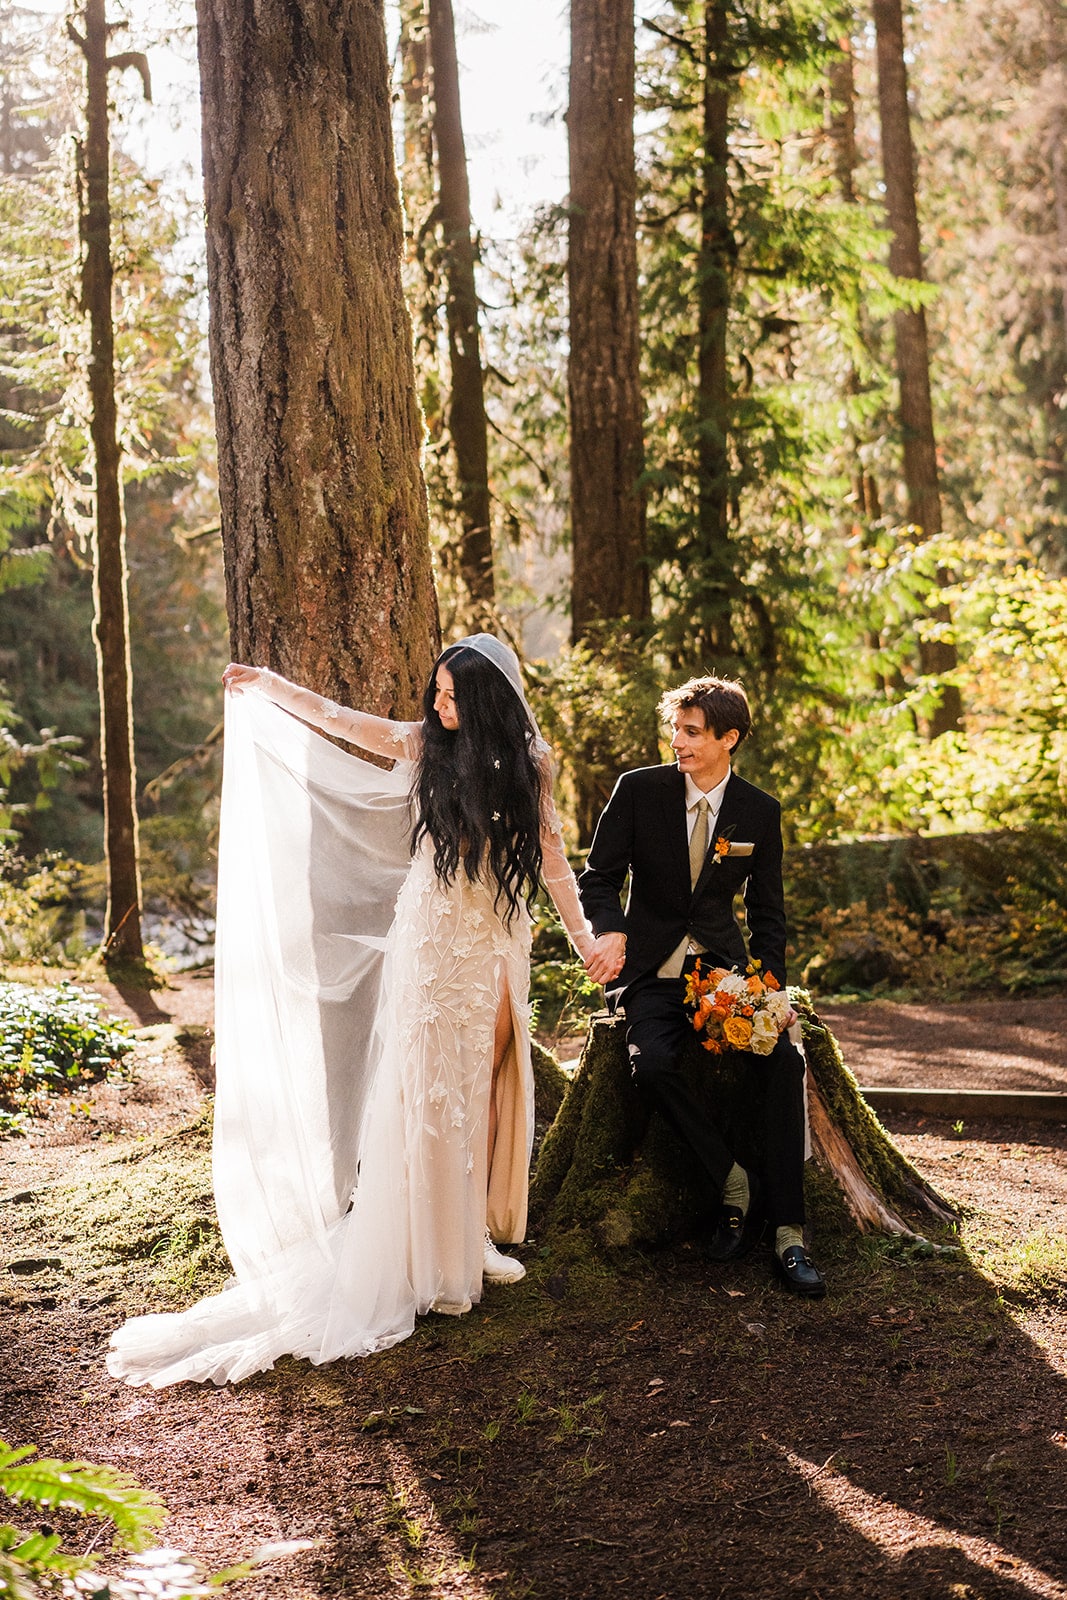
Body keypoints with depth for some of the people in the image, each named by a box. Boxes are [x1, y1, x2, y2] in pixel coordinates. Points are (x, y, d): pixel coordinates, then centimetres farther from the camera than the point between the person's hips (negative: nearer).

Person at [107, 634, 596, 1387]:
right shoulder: (425, 745, -2)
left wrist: (584, 932, 5)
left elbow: (550, 851, 6)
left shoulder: (527, 761, 2)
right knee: (427, 1084, -2)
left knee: (486, 1083, 6)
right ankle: (430, 1258, 4)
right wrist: (267, 685, 1)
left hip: (498, 939, 3)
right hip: (433, 937, -2)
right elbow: (337, 719, 0)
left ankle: (472, 1236, 18)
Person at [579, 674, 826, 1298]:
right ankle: (735, 1183, -14)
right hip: (653, 970, -1)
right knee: (652, 1063, -32)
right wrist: (611, 931, -21)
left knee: (785, 1059, -26)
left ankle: (788, 1230, -20)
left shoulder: (761, 812, 3)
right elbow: (599, 877, 1)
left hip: (726, 966, 1)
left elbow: (769, 912, 8)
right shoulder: (639, 790, -1)